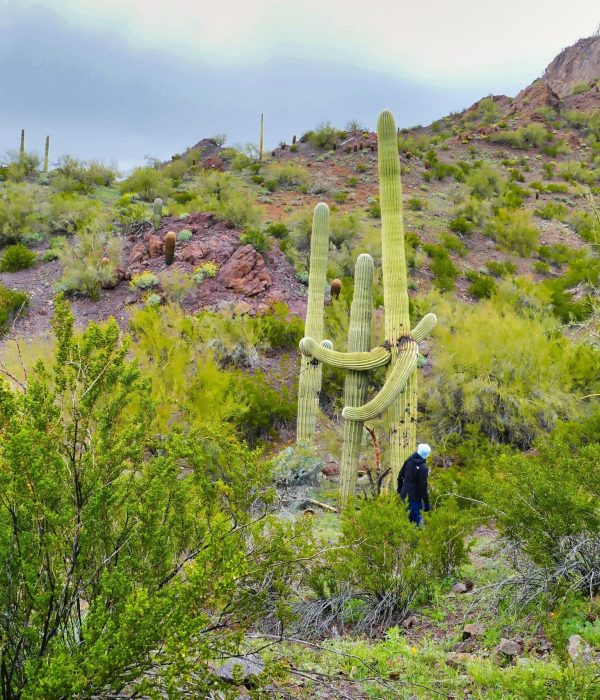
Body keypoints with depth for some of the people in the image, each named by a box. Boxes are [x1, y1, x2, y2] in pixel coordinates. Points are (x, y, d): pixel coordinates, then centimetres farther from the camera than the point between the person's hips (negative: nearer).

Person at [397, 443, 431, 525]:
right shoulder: (423, 468, -22)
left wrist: (399, 489, 24)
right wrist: (426, 502, -13)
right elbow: (423, 486, -20)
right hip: (415, 496, -7)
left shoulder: (408, 461, -2)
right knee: (415, 516, 3)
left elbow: (400, 476, 9)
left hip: (405, 494, 7)